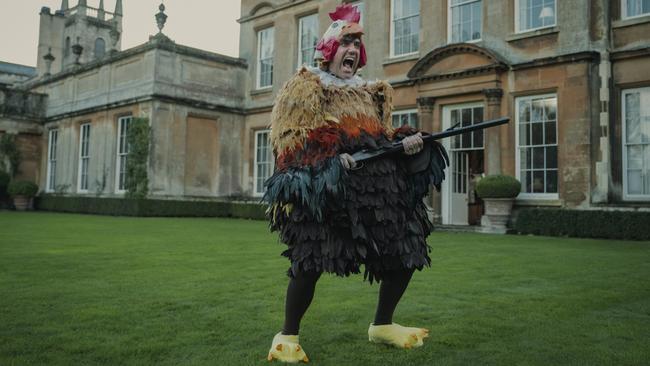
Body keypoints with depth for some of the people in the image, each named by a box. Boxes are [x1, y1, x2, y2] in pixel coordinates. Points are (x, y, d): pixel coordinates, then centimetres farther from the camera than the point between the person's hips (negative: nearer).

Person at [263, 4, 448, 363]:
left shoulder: (370, 92, 26)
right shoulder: (306, 85, 8)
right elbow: (290, 138, -3)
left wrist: (404, 141, 0)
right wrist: (329, 158, -18)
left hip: (378, 180, 6)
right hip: (325, 183, -6)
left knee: (405, 252, 5)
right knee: (311, 258, -18)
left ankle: (382, 325, 26)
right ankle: (287, 336, 3)